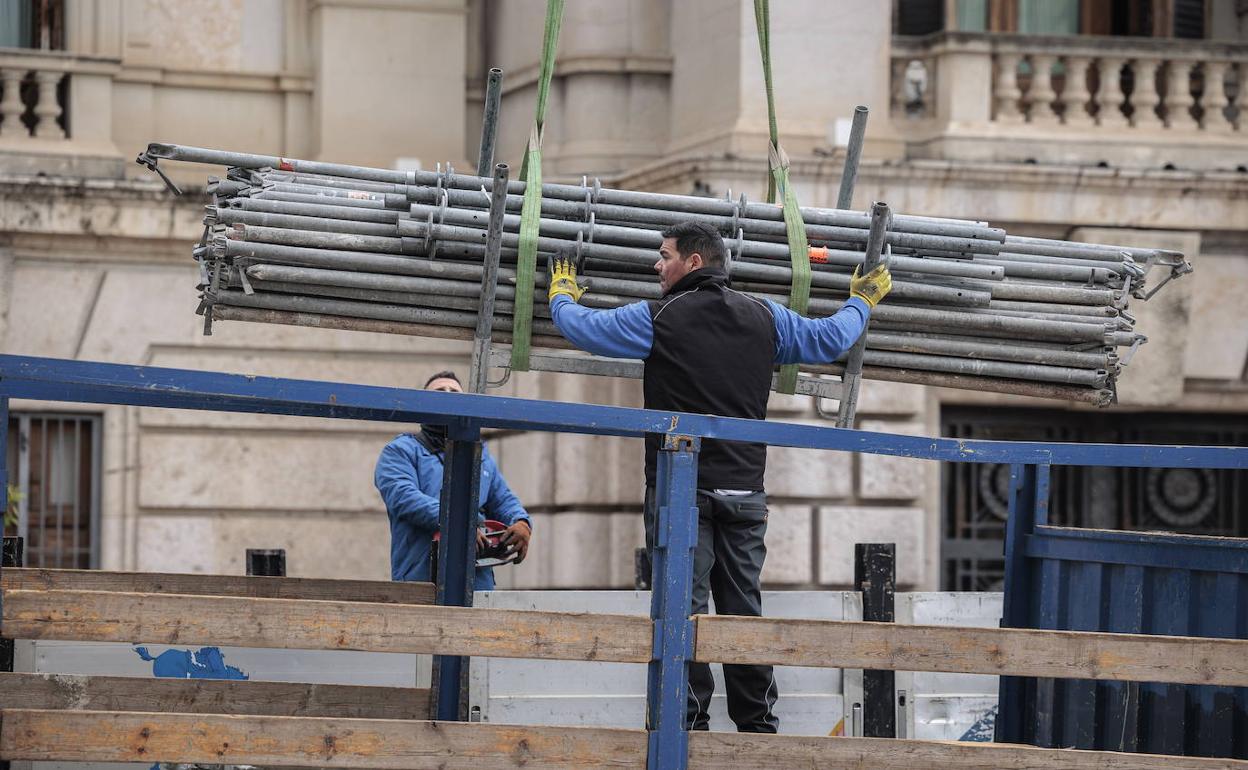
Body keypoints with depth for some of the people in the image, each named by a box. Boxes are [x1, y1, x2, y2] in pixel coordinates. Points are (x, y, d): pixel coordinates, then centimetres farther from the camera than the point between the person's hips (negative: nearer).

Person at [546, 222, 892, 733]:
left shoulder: (659, 319, -5)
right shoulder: (765, 318, 8)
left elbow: (582, 328, 6)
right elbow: (830, 340, 20)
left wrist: (563, 295, 29)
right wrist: (862, 301, 41)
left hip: (680, 492, -4)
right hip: (745, 493, 4)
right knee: (743, 610, 9)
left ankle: (689, 724, -8)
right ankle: (758, 727, 9)